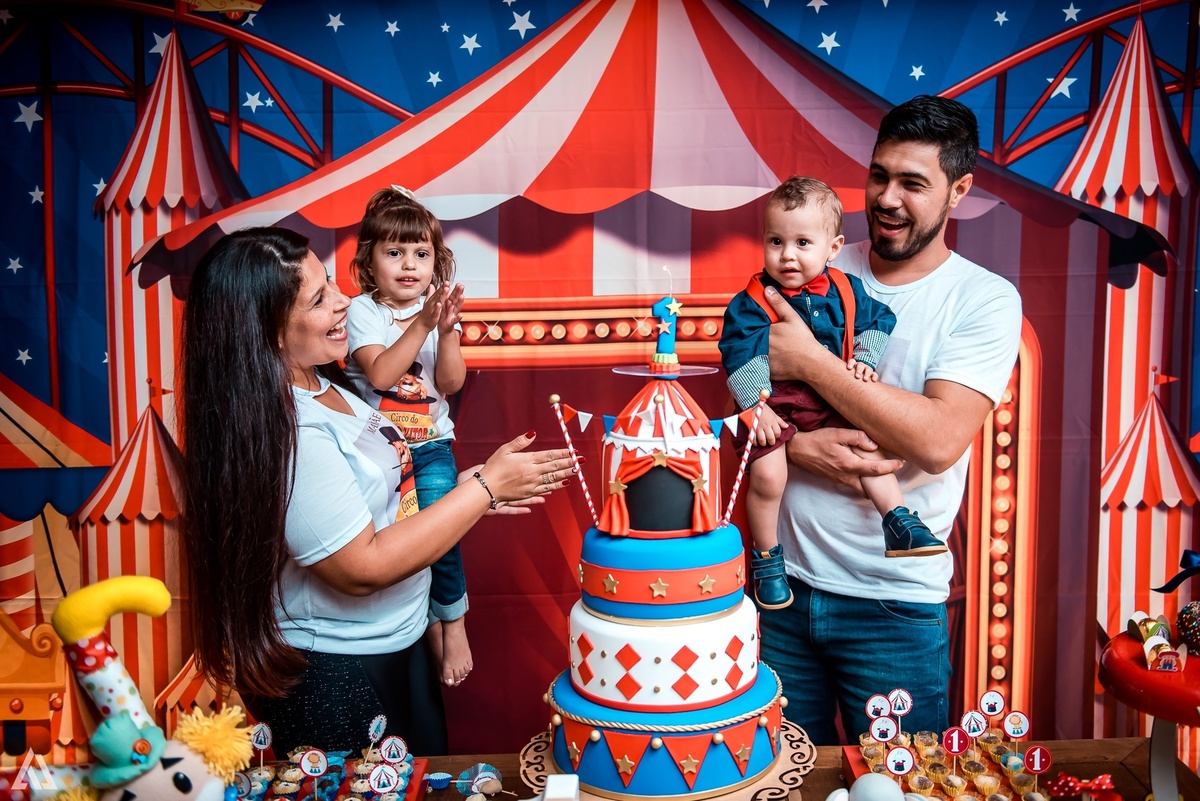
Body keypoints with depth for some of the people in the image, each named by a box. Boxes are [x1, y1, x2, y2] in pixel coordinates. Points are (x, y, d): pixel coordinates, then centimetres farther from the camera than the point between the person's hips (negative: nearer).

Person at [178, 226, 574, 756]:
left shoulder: (322, 387, 0)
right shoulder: (280, 433, -29)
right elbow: (363, 568, -28)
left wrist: (468, 491, 1)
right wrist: (484, 488, -23)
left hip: (394, 644, 9)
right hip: (330, 677, -9)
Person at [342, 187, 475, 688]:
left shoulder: (439, 308, 1)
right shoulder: (362, 312, -6)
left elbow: (452, 383, -7)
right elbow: (380, 374, -20)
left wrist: (446, 332, -22)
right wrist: (421, 325, -26)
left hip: (430, 445, 1)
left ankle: (451, 621, 8)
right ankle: (427, 620, 20)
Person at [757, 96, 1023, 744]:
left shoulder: (984, 299, -7)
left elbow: (938, 440, -21)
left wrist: (810, 360, -18)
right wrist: (799, 446, -18)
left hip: (895, 602, -3)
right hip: (786, 580, 3)